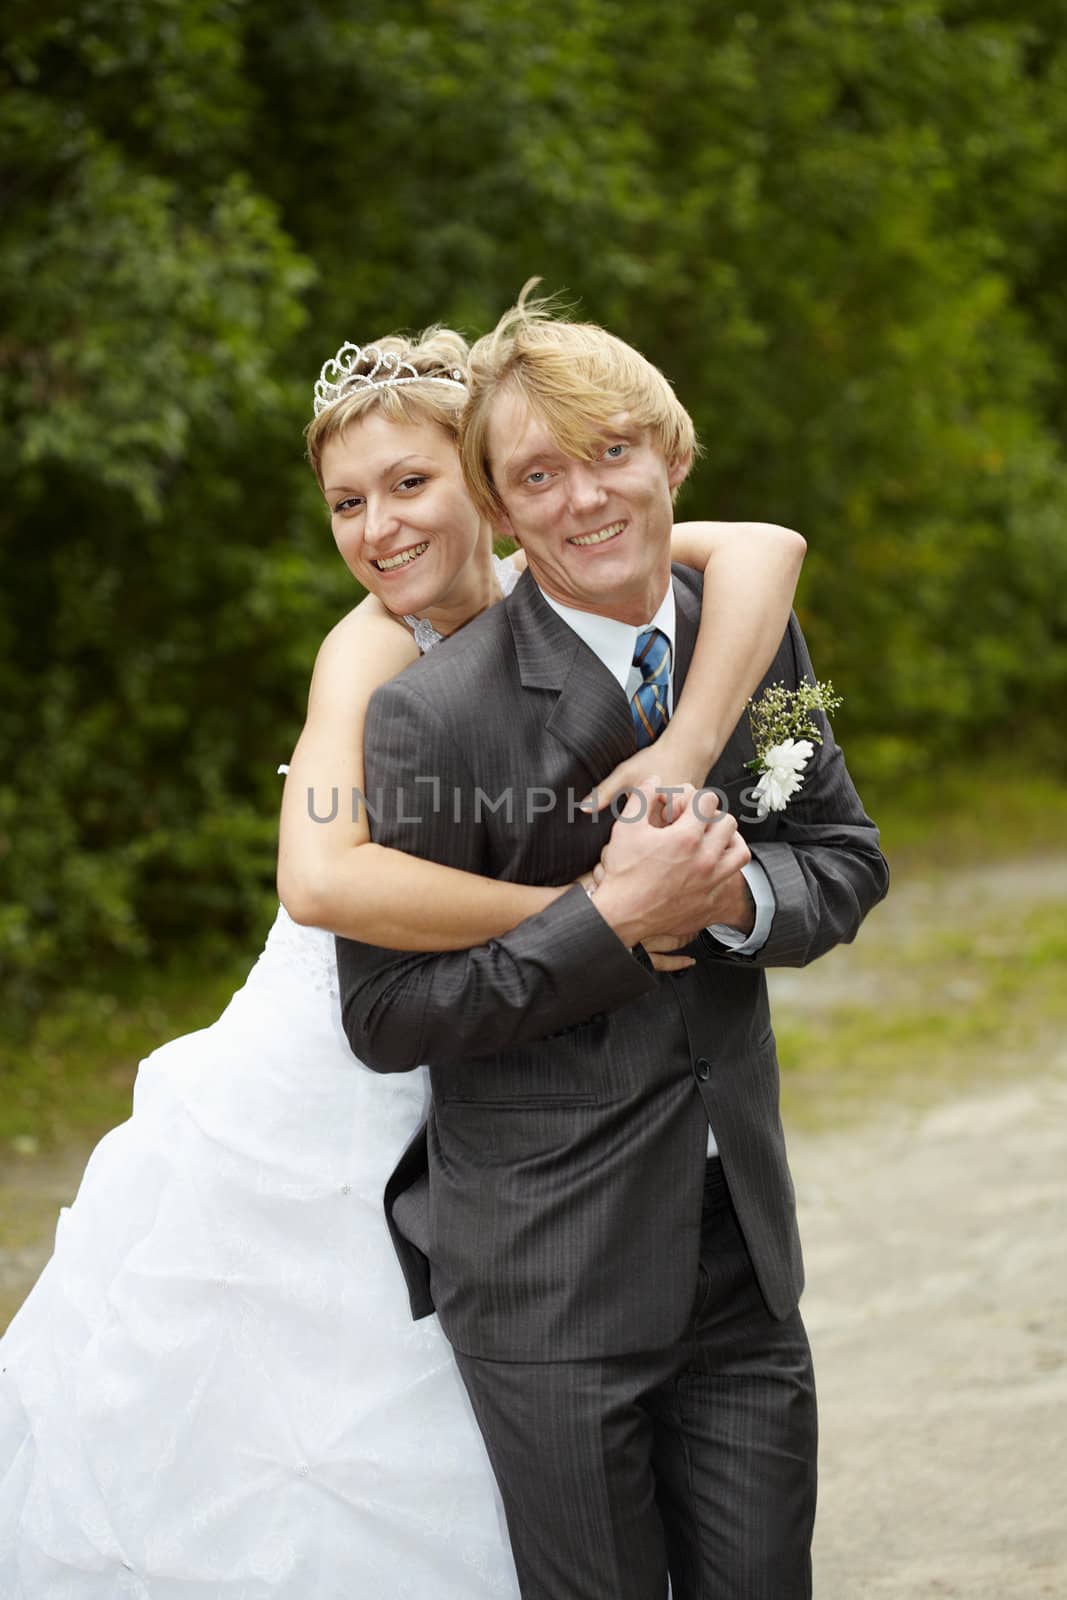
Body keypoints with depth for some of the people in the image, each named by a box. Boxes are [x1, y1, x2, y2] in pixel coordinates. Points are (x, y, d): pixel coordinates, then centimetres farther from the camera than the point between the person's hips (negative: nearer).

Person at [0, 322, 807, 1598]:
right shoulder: (376, 646, -17)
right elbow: (324, 874, -34)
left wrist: (683, 751, -33)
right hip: (297, 1135, -4)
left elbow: (763, 550, -18)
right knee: (210, 1477, 6)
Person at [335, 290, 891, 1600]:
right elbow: (384, 1016, -13)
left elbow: (846, 863, 9)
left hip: (742, 1251, 5)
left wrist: (739, 894, -14)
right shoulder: (432, 716, -16)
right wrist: (614, 920, -23)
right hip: (546, 1271, -5)